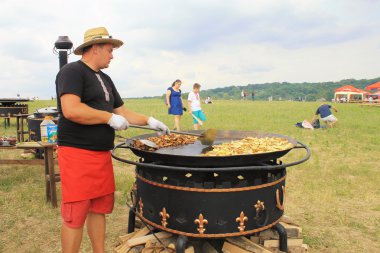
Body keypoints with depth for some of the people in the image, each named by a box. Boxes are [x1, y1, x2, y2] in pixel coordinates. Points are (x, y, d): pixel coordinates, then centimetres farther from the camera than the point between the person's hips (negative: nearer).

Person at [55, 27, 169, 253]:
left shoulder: (105, 79, 18)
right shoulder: (72, 71, -9)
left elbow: (123, 112, 22)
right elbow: (71, 110, -24)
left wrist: (149, 121, 12)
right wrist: (110, 118, -17)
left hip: (102, 154, 9)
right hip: (78, 154, -8)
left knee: (99, 209, 15)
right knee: (75, 215, -1)